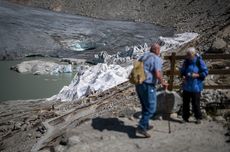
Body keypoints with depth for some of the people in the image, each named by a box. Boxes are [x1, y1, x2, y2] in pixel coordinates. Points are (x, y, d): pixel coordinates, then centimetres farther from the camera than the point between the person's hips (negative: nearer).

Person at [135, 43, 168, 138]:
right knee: (151, 108, -1)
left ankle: (145, 125, 32)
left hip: (139, 84, 9)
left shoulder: (143, 57, 16)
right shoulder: (157, 59, -8)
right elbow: (157, 74, -19)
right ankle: (141, 127, -6)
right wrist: (163, 83, -3)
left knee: (145, 106, 21)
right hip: (148, 86, -8)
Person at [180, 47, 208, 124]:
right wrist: (183, 76, -3)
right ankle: (185, 118, 21)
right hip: (186, 86, 5)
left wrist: (196, 75, -18)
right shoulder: (186, 61, 6)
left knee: (195, 103, 1)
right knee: (185, 102, 9)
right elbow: (182, 71, 17)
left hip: (196, 86, -4)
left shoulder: (199, 61, -8)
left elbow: (205, 72, -5)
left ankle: (198, 118, 19)